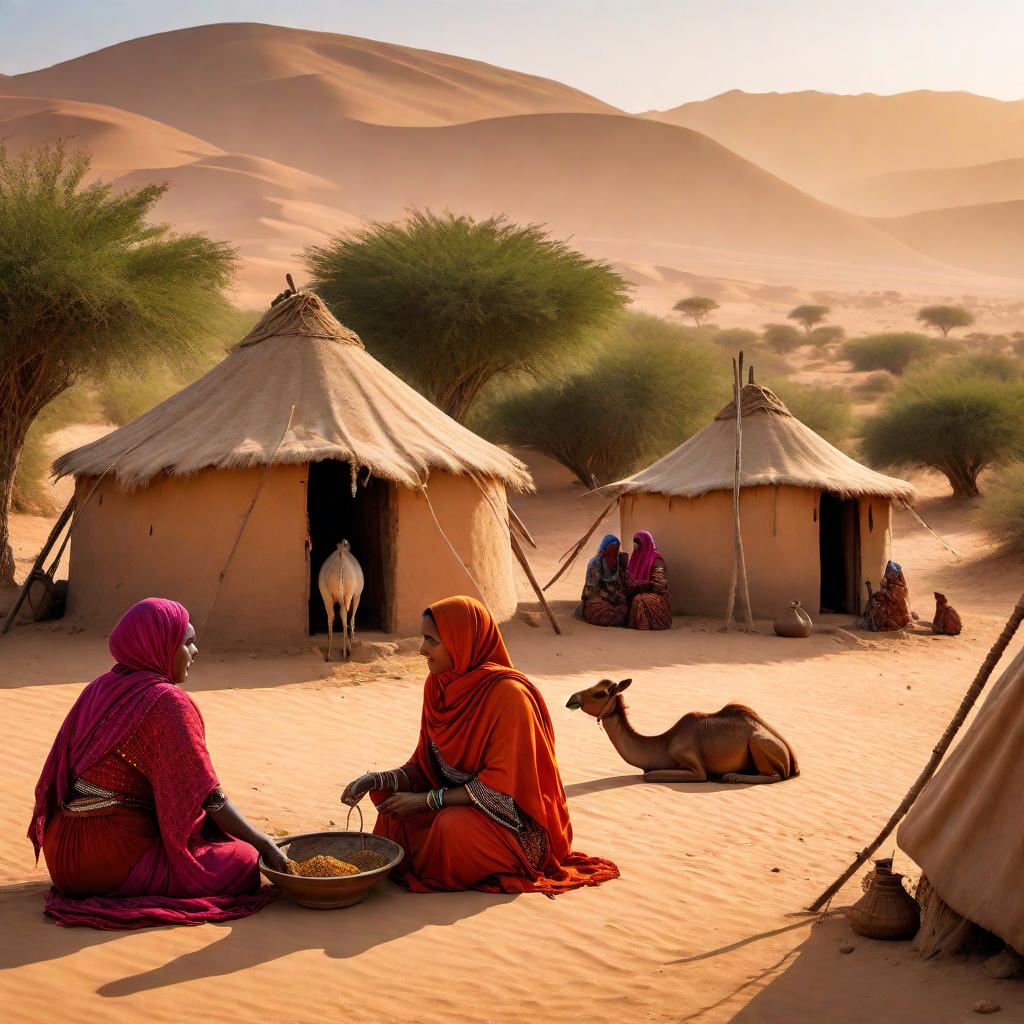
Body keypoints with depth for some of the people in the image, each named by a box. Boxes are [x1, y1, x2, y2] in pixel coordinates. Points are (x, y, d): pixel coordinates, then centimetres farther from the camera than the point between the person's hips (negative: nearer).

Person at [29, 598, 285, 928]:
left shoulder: (99, 689, 9)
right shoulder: (168, 702, -14)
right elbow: (209, 797, -15)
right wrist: (265, 844, -5)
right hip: (113, 857, -8)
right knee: (243, 861, 0)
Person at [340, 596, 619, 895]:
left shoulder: (509, 694, -23)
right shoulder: (438, 687, 0)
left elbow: (501, 784, -23)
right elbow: (423, 766, 5)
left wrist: (427, 800, -22)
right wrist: (375, 780, -12)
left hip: (515, 822, -7)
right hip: (461, 804, 7)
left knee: (454, 825, -33)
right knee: (394, 806, -14)